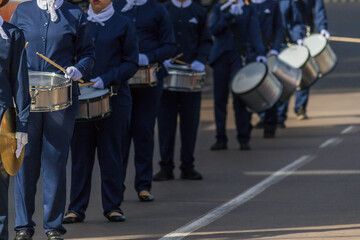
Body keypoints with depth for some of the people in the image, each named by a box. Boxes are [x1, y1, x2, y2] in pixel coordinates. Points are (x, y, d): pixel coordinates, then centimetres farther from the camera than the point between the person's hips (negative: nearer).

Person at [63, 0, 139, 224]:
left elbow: (131, 63, -1)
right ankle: (76, 208, 4)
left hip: (114, 98, -2)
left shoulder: (123, 25, 3)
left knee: (112, 153, 1)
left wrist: (106, 79, -14)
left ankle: (113, 206, 8)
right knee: (81, 153, 0)